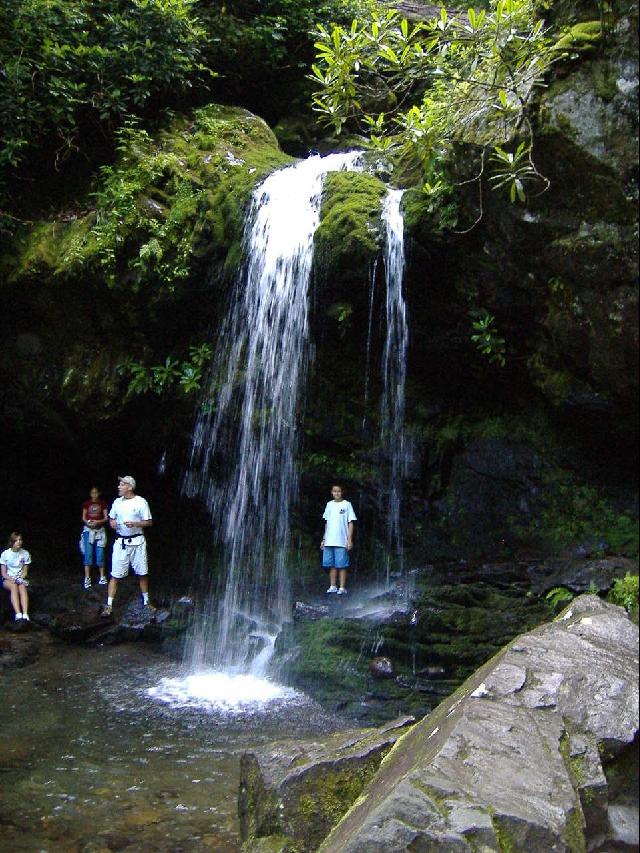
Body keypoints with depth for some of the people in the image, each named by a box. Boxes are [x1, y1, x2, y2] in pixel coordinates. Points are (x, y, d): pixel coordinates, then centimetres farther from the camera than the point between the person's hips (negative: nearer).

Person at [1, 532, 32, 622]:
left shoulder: (25, 554, 1)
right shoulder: (5, 554, -4)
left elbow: (25, 571, 5)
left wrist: (20, 579, -15)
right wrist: (11, 579, -20)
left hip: (20, 578, 1)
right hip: (8, 579, -1)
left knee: (22, 587, -34)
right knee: (14, 586, -36)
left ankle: (25, 614, -51)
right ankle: (18, 614, -52)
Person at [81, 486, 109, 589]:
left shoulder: (103, 504, 3)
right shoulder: (86, 503, 6)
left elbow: (106, 518, 0)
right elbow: (83, 517, 7)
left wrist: (98, 522, -18)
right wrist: (87, 522, -14)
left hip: (99, 530, 0)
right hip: (88, 530, 0)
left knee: (100, 553, 0)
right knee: (88, 554, -4)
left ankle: (102, 577, 11)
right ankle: (87, 578, -2)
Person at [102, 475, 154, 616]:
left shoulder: (141, 502, -5)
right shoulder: (117, 502, 7)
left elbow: (149, 522, -4)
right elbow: (111, 518, 19)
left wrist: (135, 524, -20)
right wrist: (112, 523, -4)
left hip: (137, 542, -2)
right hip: (120, 542, 2)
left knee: (142, 573, 9)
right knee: (115, 575, -1)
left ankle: (146, 601, 24)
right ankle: (109, 605, 1)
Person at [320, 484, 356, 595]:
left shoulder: (347, 505, 1)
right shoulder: (329, 505, 14)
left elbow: (350, 523, -1)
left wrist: (350, 540, -9)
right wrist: (324, 539, 15)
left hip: (342, 541, -4)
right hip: (329, 542, 4)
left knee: (341, 565, -3)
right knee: (331, 565, 6)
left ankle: (342, 588, 1)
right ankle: (333, 586, 14)